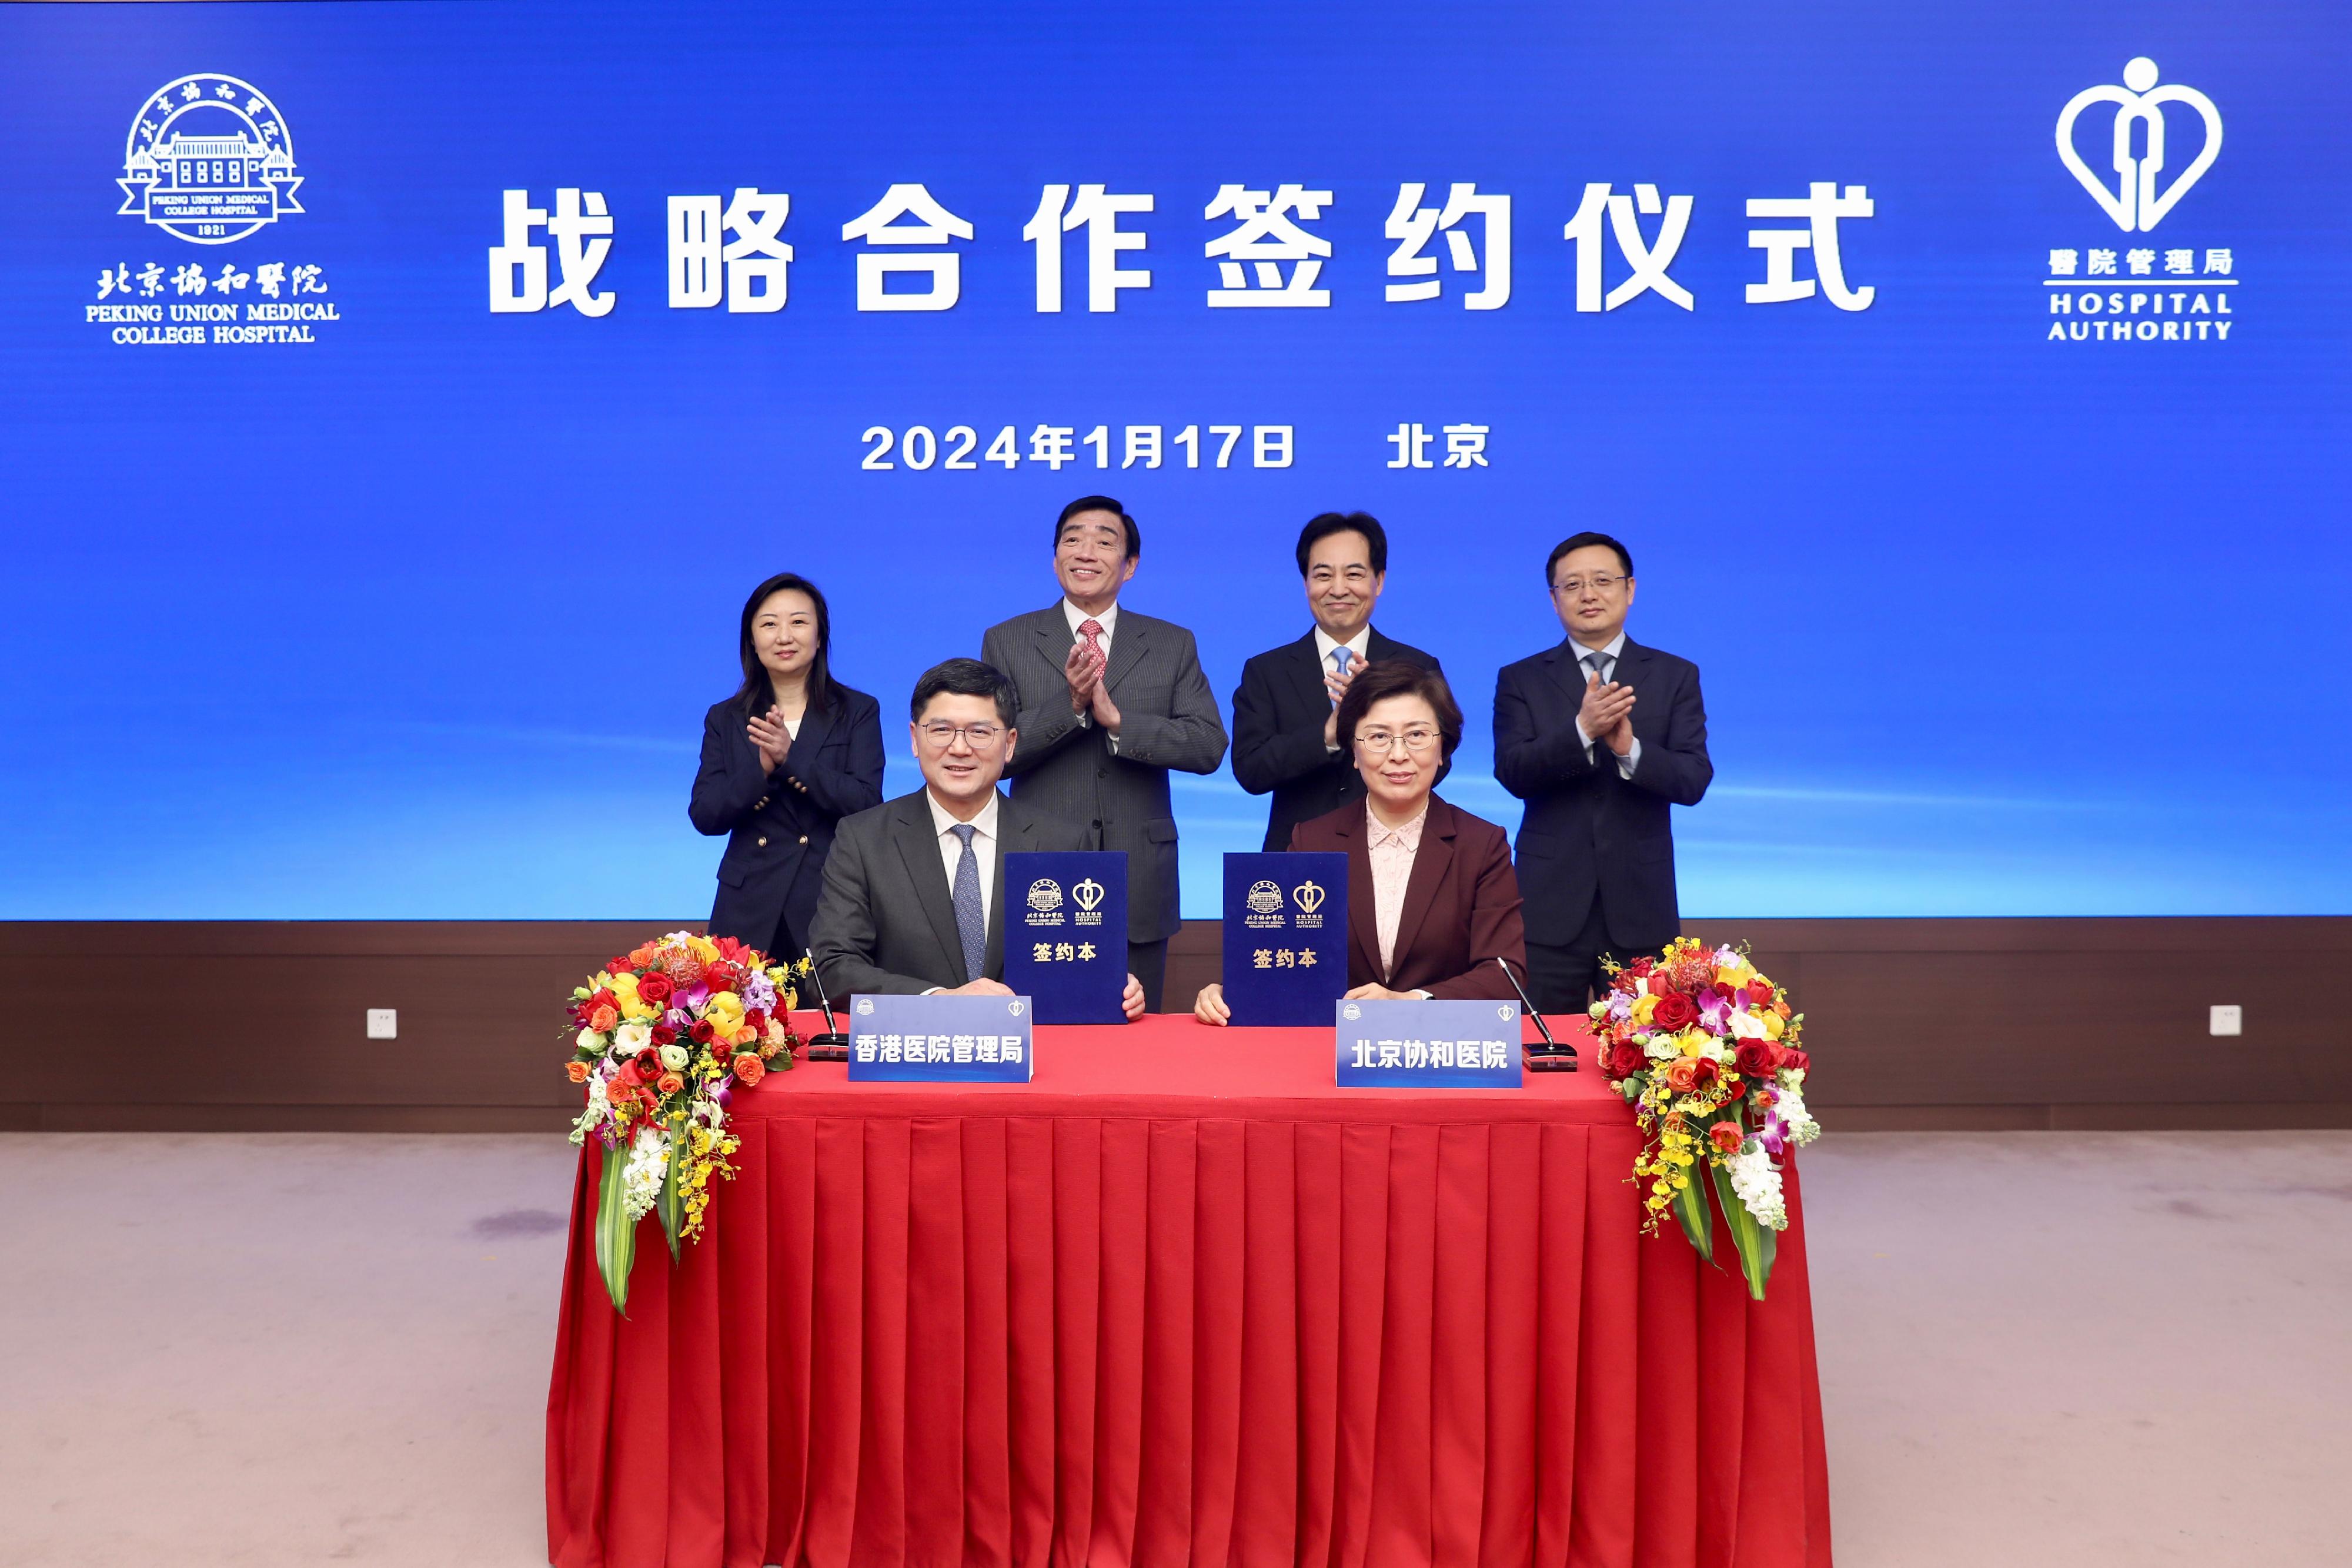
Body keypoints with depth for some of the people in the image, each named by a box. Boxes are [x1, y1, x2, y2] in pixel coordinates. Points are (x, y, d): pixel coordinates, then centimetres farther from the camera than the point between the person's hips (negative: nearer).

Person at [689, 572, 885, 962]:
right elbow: (704, 817, 1)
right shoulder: (725, 719, 11)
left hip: (833, 905, -1)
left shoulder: (859, 711, 5)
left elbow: (867, 804, -7)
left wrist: (790, 757, -17)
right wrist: (762, 769, -15)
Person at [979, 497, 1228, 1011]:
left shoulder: (1173, 645, 8)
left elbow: (1209, 747, -3)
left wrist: (1118, 720, -17)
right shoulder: (1007, 642, 5)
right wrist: (1069, 704, -18)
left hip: (1139, 890, 1)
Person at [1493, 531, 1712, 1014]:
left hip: (1640, 907, 1)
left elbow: (1694, 781, -3)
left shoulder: (1676, 676, 7)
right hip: (1550, 907, 0)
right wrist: (1582, 730, -24)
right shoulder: (1521, 680, 6)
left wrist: (1629, 748, -22)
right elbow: (1512, 772, -8)